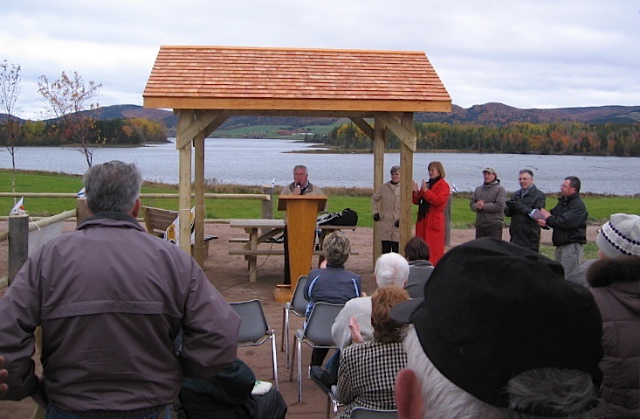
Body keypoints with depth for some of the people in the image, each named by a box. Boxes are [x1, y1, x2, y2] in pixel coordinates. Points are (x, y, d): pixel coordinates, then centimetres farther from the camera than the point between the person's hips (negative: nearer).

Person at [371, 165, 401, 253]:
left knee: (396, 249, 0)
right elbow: (374, 199, 19)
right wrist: (375, 212, 9)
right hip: (385, 222, 2)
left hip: (398, 224, -2)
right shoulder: (384, 187, 7)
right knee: (385, 248, 5)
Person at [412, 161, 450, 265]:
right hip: (423, 220, 8)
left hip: (435, 221, -7)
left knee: (434, 248, -6)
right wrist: (416, 192, -2)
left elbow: (438, 200, -20)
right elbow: (416, 201, 17)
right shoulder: (427, 184, 19)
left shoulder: (443, 185, -4)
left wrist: (425, 191, -21)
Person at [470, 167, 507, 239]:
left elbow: (499, 206, -15)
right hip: (479, 224, 6)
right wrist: (477, 206, -14)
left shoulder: (500, 189, -3)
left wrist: (484, 206, -17)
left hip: (494, 225, -6)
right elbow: (472, 203, 9)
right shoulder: (478, 189, 15)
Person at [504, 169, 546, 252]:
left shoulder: (539, 195, -3)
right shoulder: (516, 194, 14)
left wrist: (520, 207, -20)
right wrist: (511, 207, -15)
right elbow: (507, 212, 9)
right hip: (515, 236, 5)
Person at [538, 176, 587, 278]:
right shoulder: (562, 201, 15)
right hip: (560, 245, 9)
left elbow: (564, 222, -24)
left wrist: (548, 218, -9)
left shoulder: (578, 205, -15)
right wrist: (546, 222, -8)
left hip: (572, 246, -9)